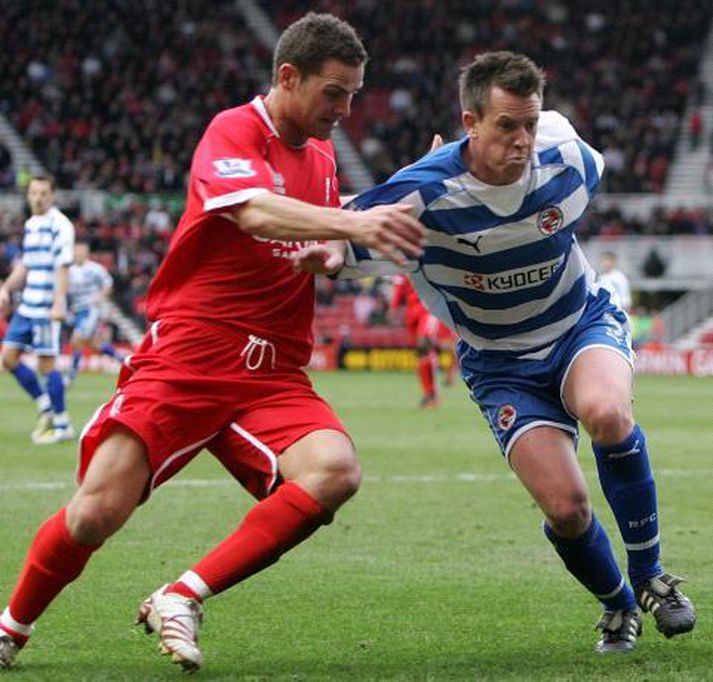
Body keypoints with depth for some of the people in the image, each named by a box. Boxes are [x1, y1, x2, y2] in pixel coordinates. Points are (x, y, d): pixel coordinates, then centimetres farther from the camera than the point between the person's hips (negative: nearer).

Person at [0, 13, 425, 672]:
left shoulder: (321, 156, 15)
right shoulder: (233, 132, -7)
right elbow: (255, 212, -28)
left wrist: (400, 208, 13)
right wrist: (353, 224, -44)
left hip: (274, 373, 6)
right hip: (186, 354, -6)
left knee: (335, 470, -24)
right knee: (97, 513, -13)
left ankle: (181, 600, -14)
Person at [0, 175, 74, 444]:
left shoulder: (60, 225, -9)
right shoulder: (30, 225, 15)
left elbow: (63, 267, -15)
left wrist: (59, 303, -23)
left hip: (47, 309, -8)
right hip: (26, 306, 8)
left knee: (46, 363, -6)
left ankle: (62, 426, 4)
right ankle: (46, 407, 19)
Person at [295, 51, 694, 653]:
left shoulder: (565, 154, -15)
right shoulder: (424, 194, -25)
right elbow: (342, 238, -20)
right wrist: (331, 252, -42)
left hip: (585, 322, 1)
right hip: (502, 364, -1)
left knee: (606, 413, -35)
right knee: (565, 506, -17)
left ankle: (650, 576, -13)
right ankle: (617, 606, 17)